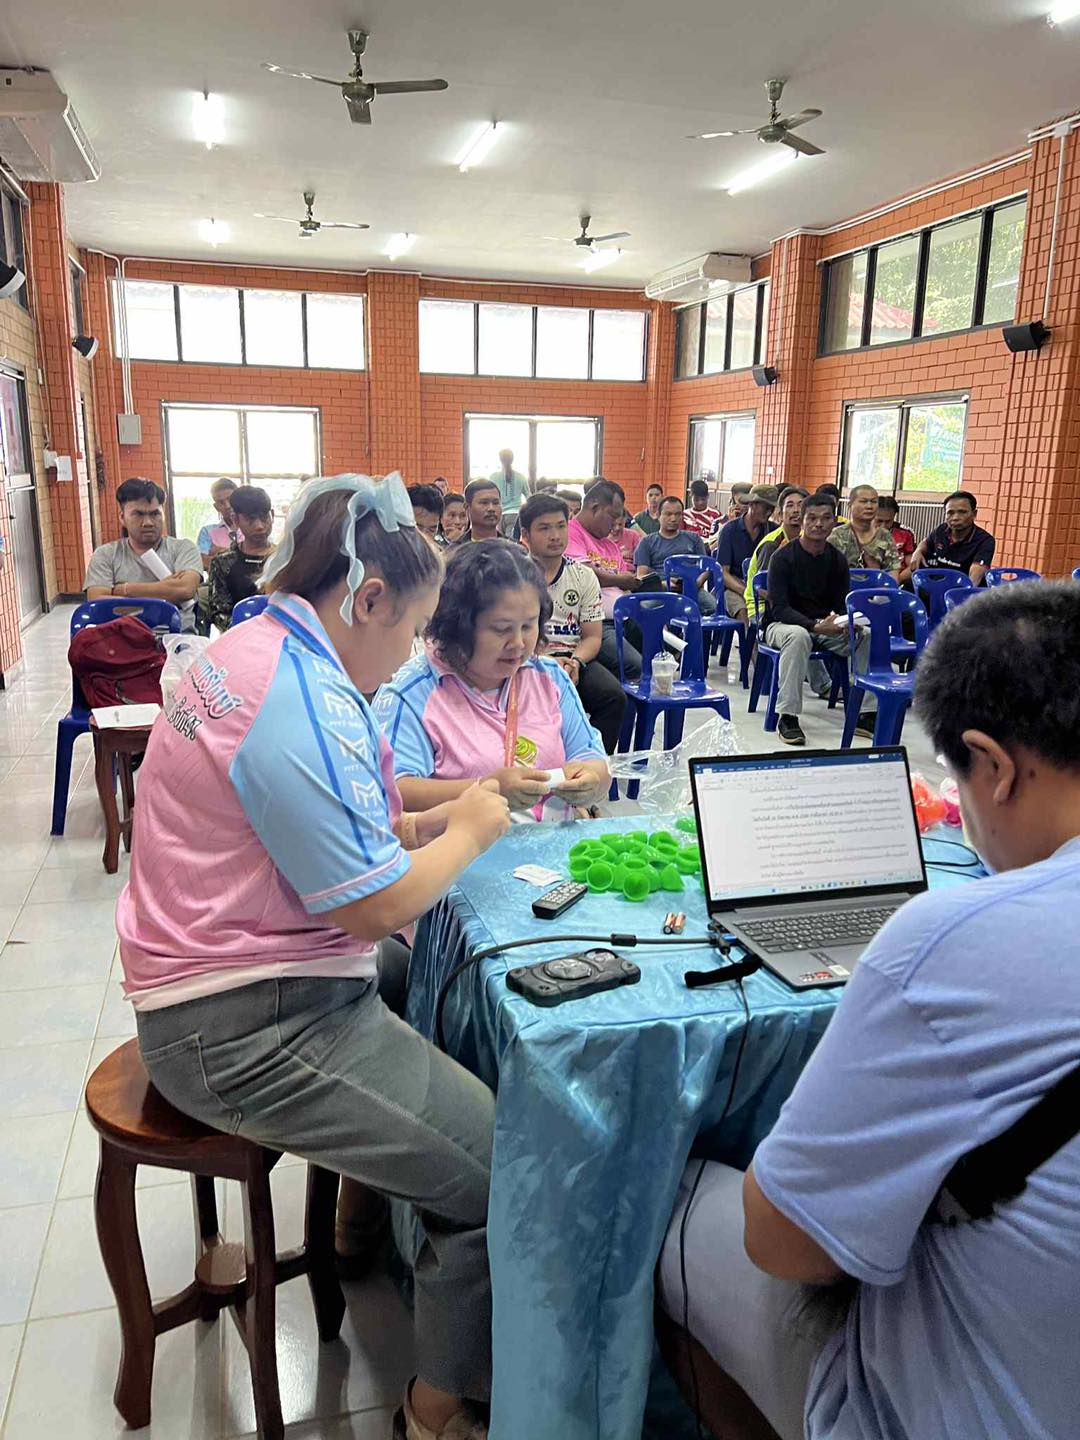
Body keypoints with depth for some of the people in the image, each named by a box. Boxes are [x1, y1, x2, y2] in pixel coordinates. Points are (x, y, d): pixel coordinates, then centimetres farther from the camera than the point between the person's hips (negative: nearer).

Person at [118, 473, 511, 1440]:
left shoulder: (256, 648, 9)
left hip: (231, 988, 11)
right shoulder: (306, 699, -23)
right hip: (250, 1032, -10)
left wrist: (416, 828, 8)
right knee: (500, 1172, -9)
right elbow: (374, 907, -22)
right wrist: (471, 833, -6)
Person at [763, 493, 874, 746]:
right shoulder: (783, 557, -11)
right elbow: (779, 608, -18)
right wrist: (816, 626, -32)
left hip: (825, 625, 5)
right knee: (799, 636, -39)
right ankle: (787, 716, -35)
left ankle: (866, 714, -11)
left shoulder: (837, 560, 5)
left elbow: (843, 605, 7)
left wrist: (846, 623, -19)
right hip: (782, 624, -5)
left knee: (868, 635, -17)